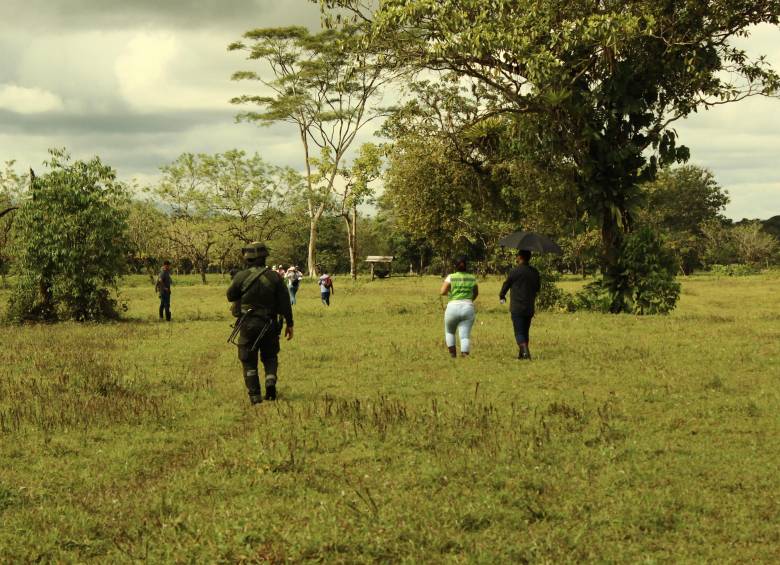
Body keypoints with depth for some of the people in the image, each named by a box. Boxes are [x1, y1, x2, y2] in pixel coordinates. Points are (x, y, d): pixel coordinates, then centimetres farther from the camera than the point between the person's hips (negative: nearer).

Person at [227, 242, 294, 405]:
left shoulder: (241, 276, -10)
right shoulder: (274, 277, -4)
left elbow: (230, 296, 4)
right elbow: (285, 302, -4)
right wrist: (289, 324, 3)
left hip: (248, 325, -2)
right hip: (270, 324, 2)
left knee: (249, 361, 9)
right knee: (270, 357, 20)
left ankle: (255, 396, 3)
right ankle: (271, 382, -4)